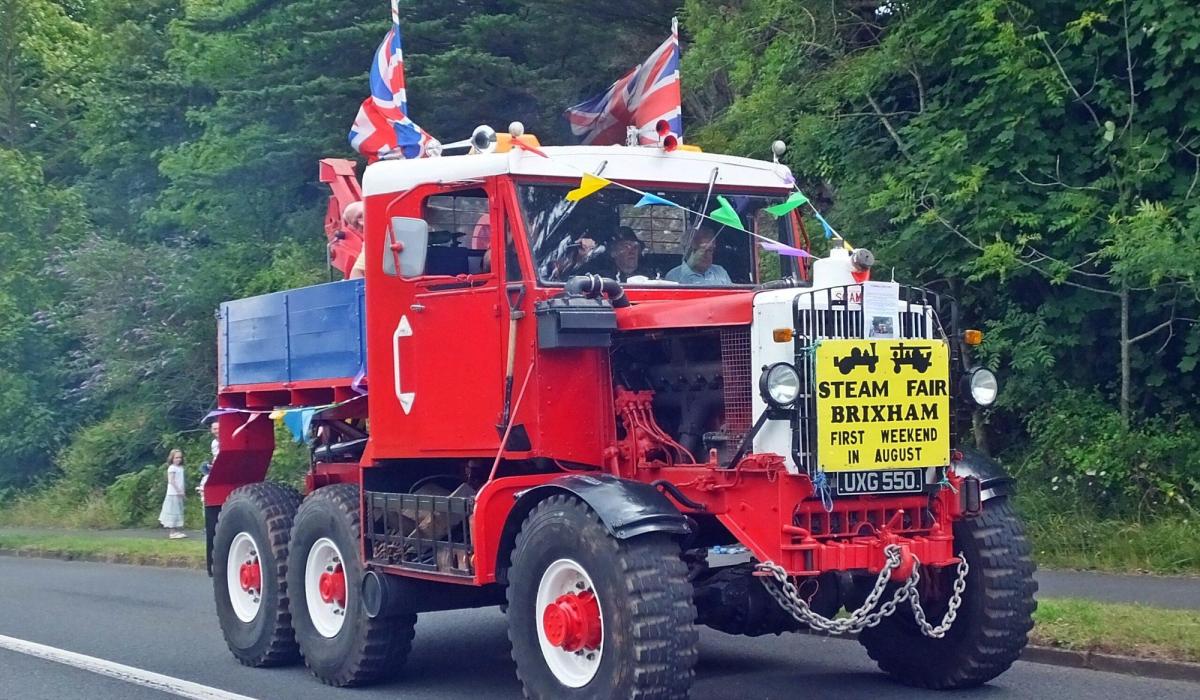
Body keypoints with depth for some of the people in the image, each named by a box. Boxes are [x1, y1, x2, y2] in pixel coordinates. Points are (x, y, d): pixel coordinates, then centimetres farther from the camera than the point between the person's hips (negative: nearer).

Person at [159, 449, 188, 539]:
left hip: (179, 493, 8)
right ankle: (173, 532, -5)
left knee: (179, 512, 10)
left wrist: (183, 491, 8)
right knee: (173, 511, -6)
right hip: (173, 493, -8)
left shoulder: (180, 468, 13)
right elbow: (171, 481, -17)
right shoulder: (172, 468, -10)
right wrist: (178, 490, -21)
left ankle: (178, 530, 14)